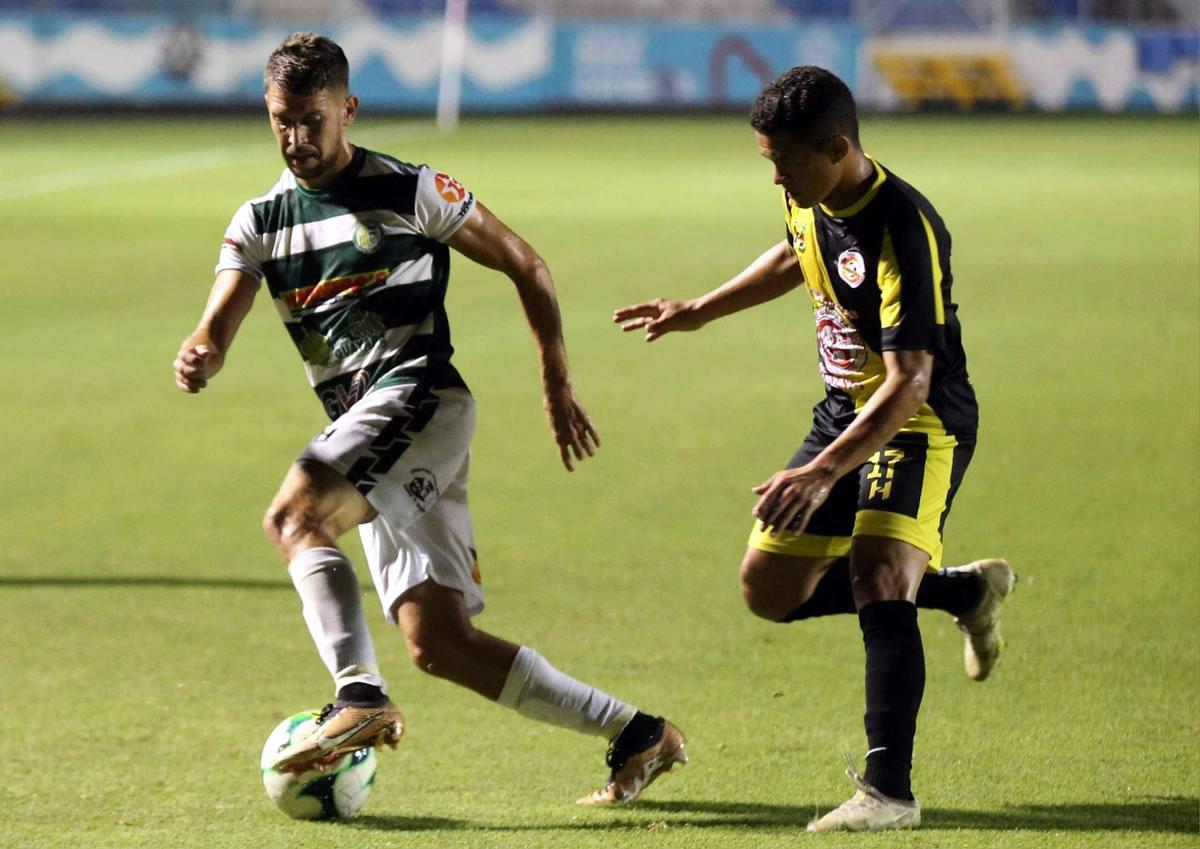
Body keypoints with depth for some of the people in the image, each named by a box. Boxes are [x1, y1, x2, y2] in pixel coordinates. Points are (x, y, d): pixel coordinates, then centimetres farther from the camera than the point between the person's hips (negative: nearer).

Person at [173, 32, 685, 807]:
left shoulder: (409, 192, 0)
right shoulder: (259, 222, 14)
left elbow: (525, 265, 6)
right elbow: (216, 330, 4)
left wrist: (558, 385, 3)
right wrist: (197, 363, -21)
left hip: (418, 398, -6)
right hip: (363, 426, 7)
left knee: (294, 518, -30)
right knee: (439, 643, -1)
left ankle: (360, 697, -36)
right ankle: (636, 736, 5)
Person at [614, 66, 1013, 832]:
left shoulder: (904, 230, -29)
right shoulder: (809, 199, -2)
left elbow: (910, 383, -32)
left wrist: (822, 473, -39)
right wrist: (701, 311, 26)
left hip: (919, 425, -9)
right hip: (845, 412, 9)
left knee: (876, 577, -29)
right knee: (771, 590, 9)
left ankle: (889, 790, -30)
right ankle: (965, 591, 26)